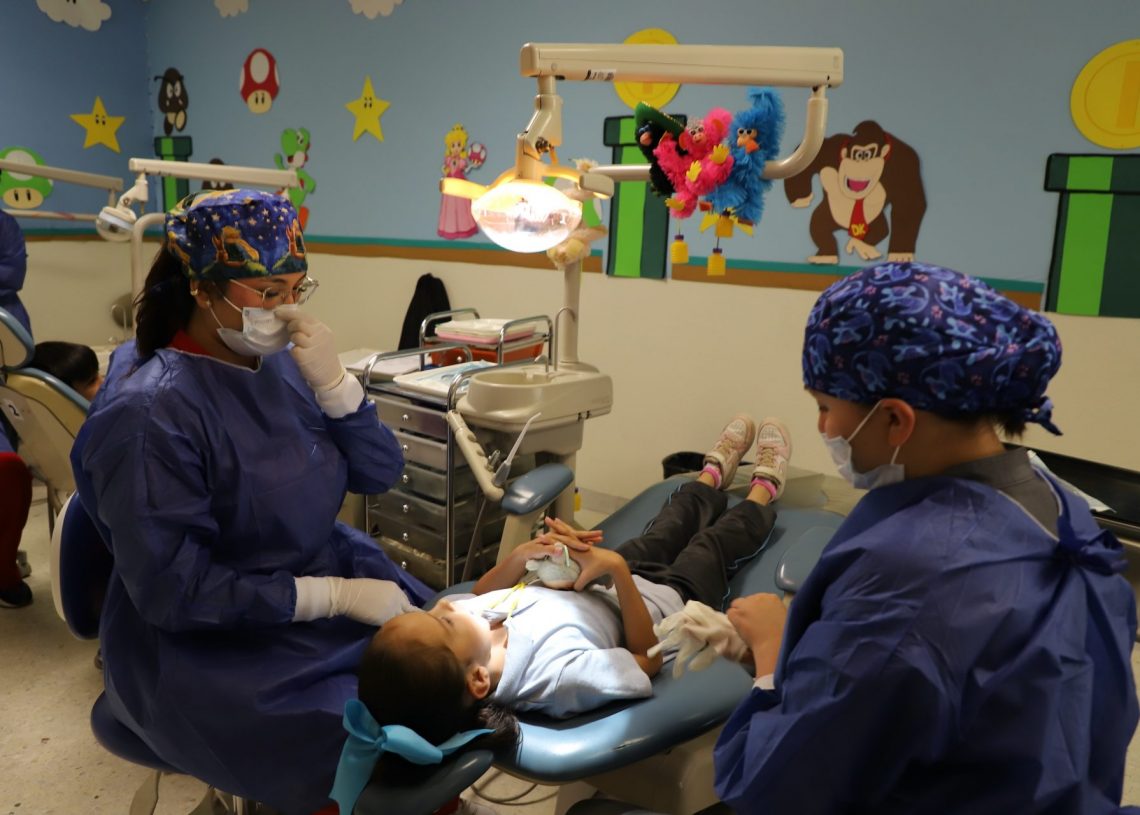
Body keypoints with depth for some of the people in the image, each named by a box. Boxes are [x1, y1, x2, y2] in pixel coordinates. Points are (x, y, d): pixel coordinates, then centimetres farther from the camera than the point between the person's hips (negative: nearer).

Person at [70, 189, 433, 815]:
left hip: (326, 574, 7)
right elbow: (174, 592, -21)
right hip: (214, 645, -6)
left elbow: (380, 473, -1)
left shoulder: (280, 363, -2)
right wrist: (339, 596, -22)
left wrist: (331, 380, -18)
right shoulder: (149, 414, -21)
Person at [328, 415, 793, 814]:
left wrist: (520, 556, -23)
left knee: (678, 519, 30)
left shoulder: (459, 618, -33)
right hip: (668, 597, -4)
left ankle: (713, 473, 66)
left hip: (605, 582, 5)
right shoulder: (559, 677, -50)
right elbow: (650, 659, -32)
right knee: (718, 541, 25)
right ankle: (763, 490, 61)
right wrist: (619, 570, -40)